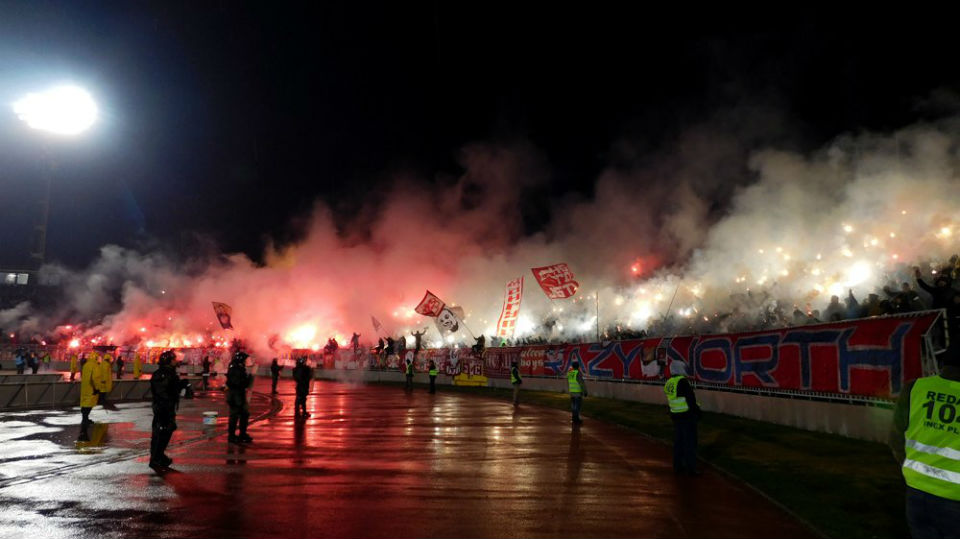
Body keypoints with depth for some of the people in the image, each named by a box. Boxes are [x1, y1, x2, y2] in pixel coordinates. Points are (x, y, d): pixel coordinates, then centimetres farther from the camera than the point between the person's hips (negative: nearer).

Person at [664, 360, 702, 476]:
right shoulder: (683, 381, -17)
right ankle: (690, 468, 3)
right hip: (687, 415, -8)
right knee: (690, 442, 0)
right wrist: (696, 411, -9)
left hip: (676, 416, 8)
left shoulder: (668, 383, 7)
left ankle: (678, 466, 21)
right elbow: (690, 398, -17)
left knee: (678, 441, 15)